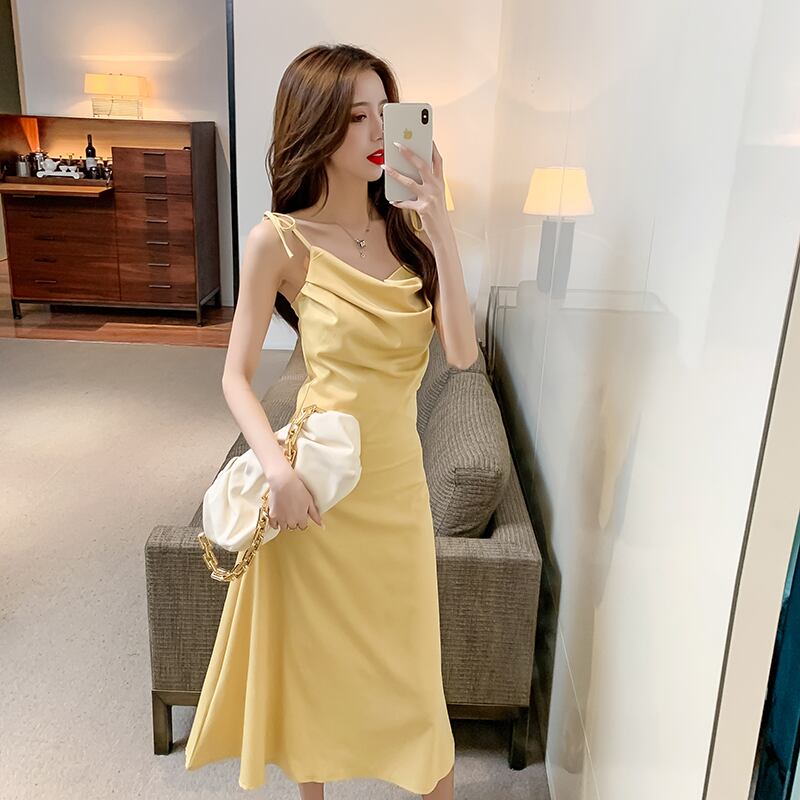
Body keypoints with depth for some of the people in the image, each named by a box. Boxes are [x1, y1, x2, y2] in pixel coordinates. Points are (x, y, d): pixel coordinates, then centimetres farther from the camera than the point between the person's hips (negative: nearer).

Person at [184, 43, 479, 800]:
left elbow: (462, 351, -10)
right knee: (314, 656, 17)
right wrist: (277, 466, -21)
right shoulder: (280, 239, -10)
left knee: (410, 660, 16)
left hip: (398, 479, 3)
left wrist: (441, 230, -16)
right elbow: (236, 377, -6)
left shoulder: (406, 225, 0)